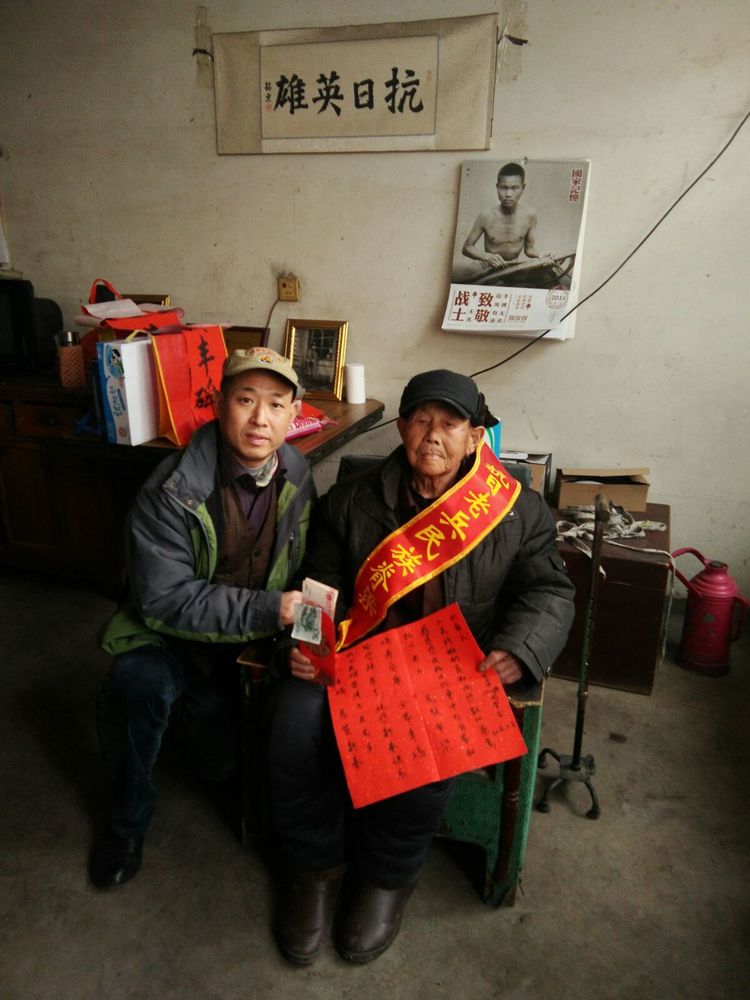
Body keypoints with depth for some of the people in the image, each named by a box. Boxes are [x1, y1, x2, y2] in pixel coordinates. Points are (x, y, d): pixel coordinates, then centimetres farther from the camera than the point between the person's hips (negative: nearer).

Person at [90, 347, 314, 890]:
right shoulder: (173, 489, -22)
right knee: (137, 680, -33)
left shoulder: (298, 479, -7)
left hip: (250, 644, 3)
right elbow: (164, 598, -24)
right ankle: (128, 821, -4)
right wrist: (267, 610, -31)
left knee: (221, 768, -2)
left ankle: (203, 709, 34)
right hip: (170, 635, -3)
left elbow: (304, 574, 5)